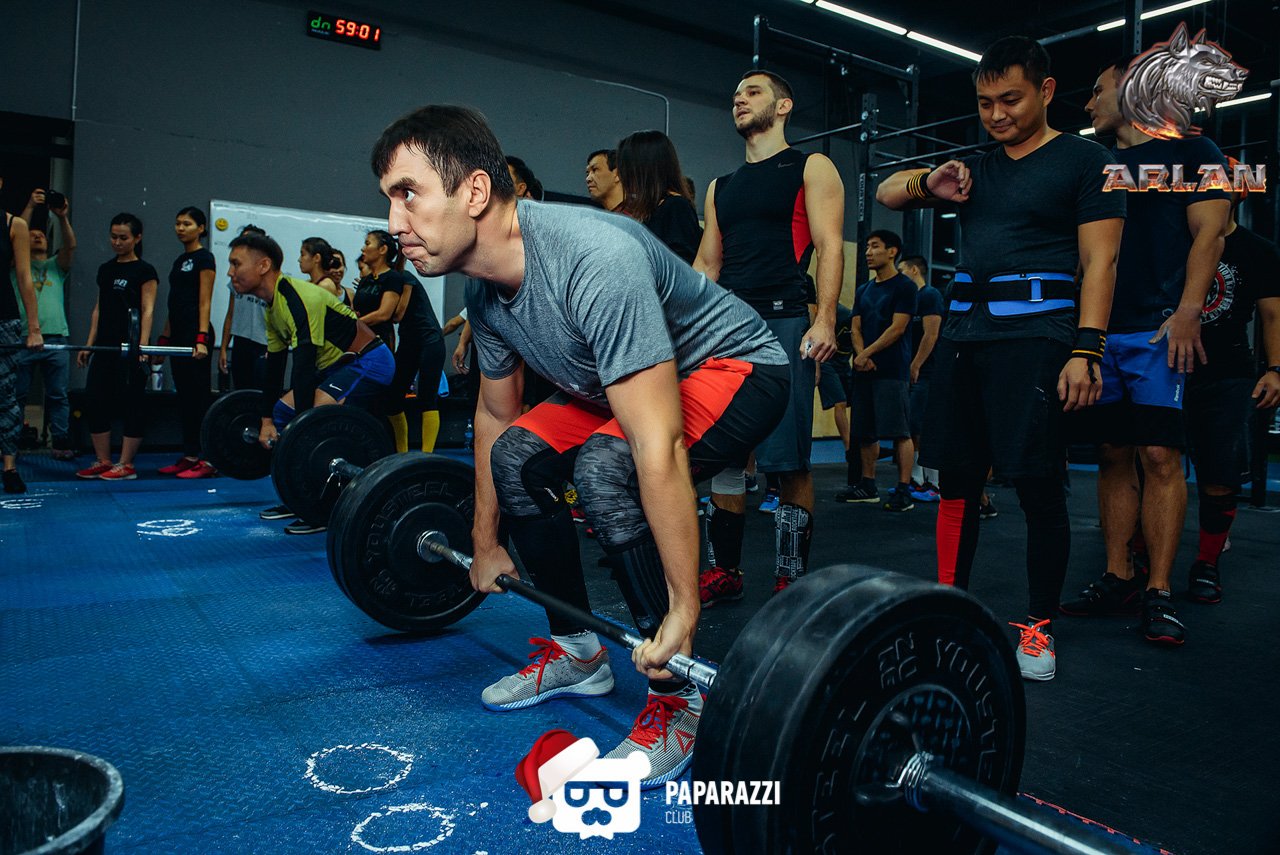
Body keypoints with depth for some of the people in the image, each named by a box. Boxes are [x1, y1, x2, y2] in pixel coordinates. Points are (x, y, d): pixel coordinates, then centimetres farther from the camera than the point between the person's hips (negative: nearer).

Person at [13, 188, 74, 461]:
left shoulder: (57, 266, 19)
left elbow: (70, 245, 1)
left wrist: (63, 218, -14)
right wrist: (30, 206, -8)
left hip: (55, 337, 1)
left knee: (58, 396, 0)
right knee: (16, 395, 2)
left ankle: (61, 444, 0)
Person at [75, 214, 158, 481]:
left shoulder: (144, 271, -3)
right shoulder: (105, 270, 16)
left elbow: (147, 310, -10)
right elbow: (99, 309, 18)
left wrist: (143, 344, -21)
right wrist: (89, 344, 12)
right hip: (105, 346, 7)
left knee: (131, 405, -2)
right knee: (94, 402, 4)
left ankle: (126, 465, 4)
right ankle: (103, 461, 14)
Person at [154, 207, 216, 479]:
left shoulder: (204, 258, -5)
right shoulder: (180, 260, 19)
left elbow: (204, 302, -13)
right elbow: (174, 305, 21)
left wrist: (202, 339, -21)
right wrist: (163, 340, 18)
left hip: (195, 334, -9)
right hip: (178, 335, 9)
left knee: (198, 396, -8)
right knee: (184, 397, 9)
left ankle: (208, 460, -5)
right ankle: (188, 457, 13)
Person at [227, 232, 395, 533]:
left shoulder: (299, 299, -24)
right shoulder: (273, 307, 7)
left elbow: (304, 366, -31)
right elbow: (274, 366, 12)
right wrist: (266, 422, 13)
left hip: (370, 362, -11)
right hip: (340, 363, 11)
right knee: (283, 411, 12)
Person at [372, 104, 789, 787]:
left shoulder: (594, 261, -35)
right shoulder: (485, 290, -7)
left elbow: (659, 445, -38)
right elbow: (495, 415, 8)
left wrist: (683, 612, -35)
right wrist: (486, 544, 15)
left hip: (734, 366, -8)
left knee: (603, 465, -32)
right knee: (519, 456, -2)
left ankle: (680, 695, -13)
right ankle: (576, 652, 15)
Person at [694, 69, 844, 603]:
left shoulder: (811, 169, 8)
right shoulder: (721, 187, 25)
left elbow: (829, 246, -4)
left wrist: (824, 321, -16)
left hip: (782, 323, -6)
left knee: (787, 461, -7)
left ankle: (791, 581, 3)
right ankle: (725, 573, 16)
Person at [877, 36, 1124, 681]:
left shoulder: (1084, 161, 4)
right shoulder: (975, 169, 19)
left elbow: (1099, 263, -4)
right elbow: (886, 193, 22)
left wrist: (1086, 351, -15)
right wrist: (927, 183, -1)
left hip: (1034, 331, -5)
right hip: (962, 331, 5)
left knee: (1038, 485, -4)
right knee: (956, 477, 7)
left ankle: (1039, 626, 10)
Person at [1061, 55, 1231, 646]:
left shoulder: (1192, 152, 7)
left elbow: (1208, 233, -2)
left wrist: (1186, 312, -14)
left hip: (1159, 330, -5)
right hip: (1098, 331, 5)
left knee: (1159, 456, -9)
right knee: (1113, 456, 4)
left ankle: (1159, 592, -4)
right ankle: (1118, 578, 11)